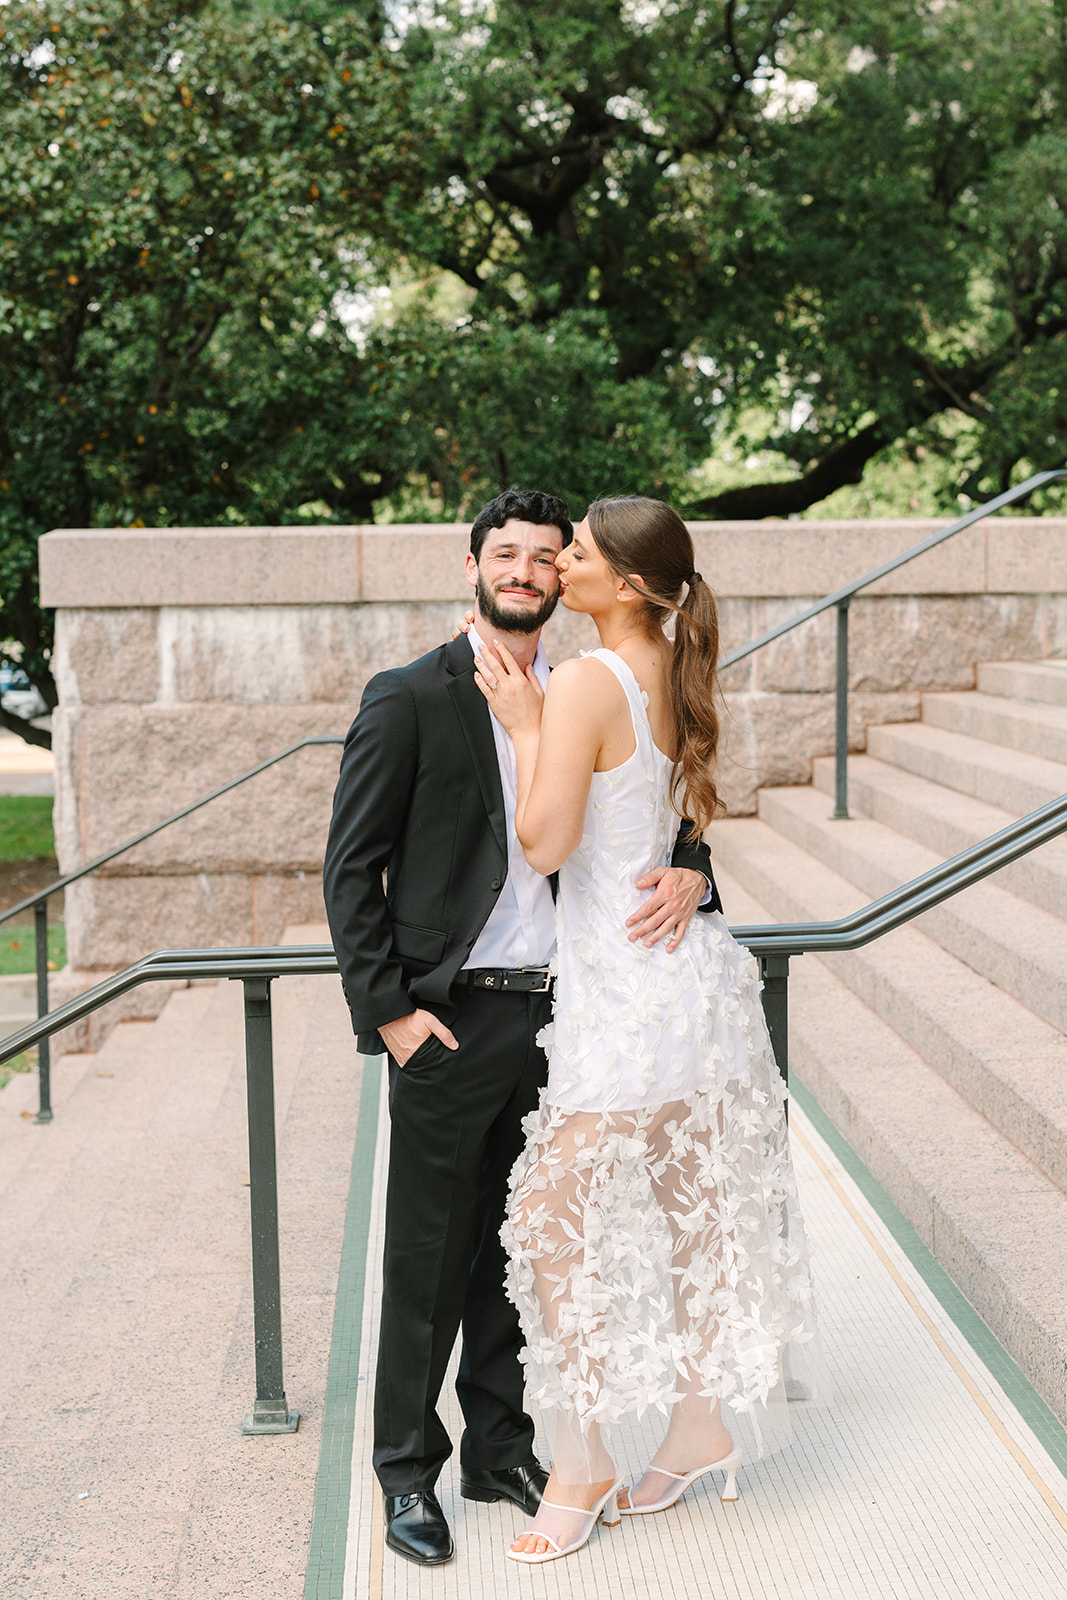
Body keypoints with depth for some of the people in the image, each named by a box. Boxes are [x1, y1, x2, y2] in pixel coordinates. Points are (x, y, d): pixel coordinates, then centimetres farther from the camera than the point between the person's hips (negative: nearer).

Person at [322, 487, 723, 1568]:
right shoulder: (409, 699, -3)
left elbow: (666, 811, 14)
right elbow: (351, 866, -5)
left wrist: (690, 872, -9)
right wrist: (388, 1009, -11)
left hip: (558, 1015, 4)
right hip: (450, 1021, -4)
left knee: (517, 1253, 14)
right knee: (429, 1259, 4)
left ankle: (499, 1446, 28)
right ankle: (408, 1470, 17)